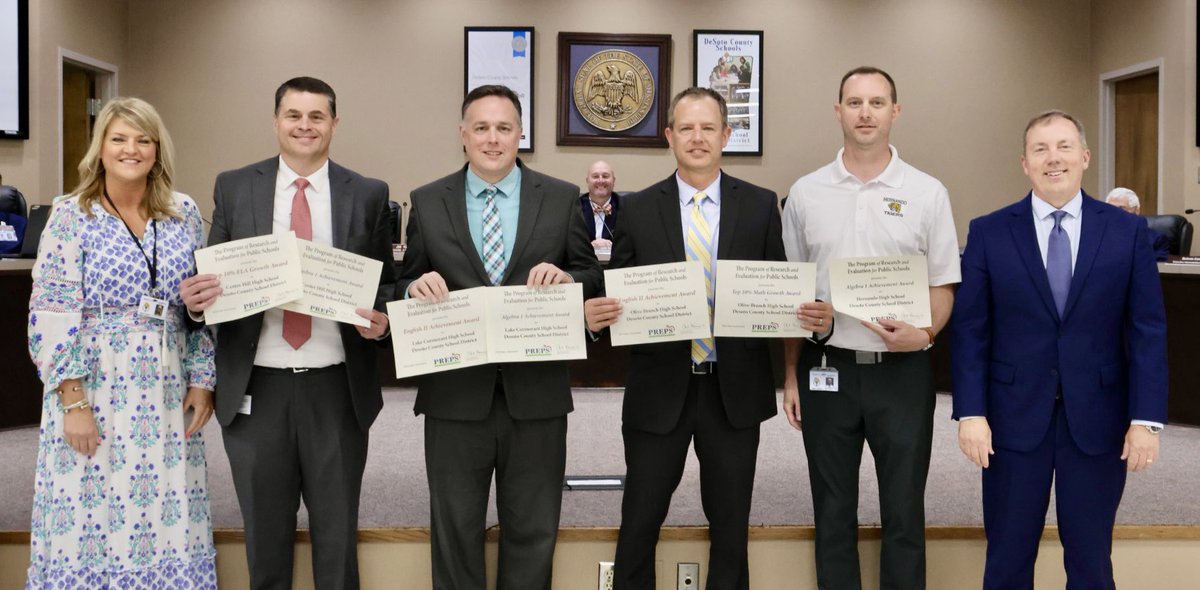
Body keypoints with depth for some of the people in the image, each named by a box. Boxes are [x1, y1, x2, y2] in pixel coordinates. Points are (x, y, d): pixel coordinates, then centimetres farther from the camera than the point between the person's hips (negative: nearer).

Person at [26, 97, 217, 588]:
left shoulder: (185, 214, 7)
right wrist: (73, 402, -12)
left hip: (167, 396, 3)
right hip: (93, 389, -3)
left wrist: (202, 382, 4)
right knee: (91, 519, 2)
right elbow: (51, 313, -7)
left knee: (167, 519, 5)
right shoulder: (70, 216, -3)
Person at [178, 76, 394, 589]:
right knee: (265, 533, 14)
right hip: (255, 388, 1)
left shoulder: (368, 195, 3)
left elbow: (385, 282, 7)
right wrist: (197, 297, -14)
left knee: (337, 532, 11)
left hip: (337, 388, -1)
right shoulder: (234, 187, 5)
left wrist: (381, 317, -14)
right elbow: (212, 277, 8)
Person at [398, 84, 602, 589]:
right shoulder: (427, 202, 5)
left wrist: (566, 277, -17)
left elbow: (594, 277, 5)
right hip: (454, 394, 0)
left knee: (532, 530, 12)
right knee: (454, 528, 12)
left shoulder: (562, 199, 3)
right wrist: (416, 285, -16)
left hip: (536, 392, 0)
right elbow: (405, 284, 7)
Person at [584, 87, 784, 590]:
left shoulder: (760, 205, 2)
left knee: (730, 523, 14)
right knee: (639, 521, 8)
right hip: (659, 389, 0)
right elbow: (619, 295, 2)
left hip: (735, 389, 1)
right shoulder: (639, 209, 1)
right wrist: (595, 316, -19)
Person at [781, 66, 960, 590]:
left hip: (902, 371, -1)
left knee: (903, 514, 7)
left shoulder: (927, 193, 0)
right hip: (827, 369, 1)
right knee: (833, 513, 12)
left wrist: (925, 334, -17)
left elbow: (943, 286, 3)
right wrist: (791, 374, 5)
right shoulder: (805, 193, 4)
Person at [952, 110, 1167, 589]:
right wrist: (970, 413, -8)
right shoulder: (988, 233, 0)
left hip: (1097, 419, 1)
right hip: (1015, 417, 0)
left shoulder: (1127, 232, 1)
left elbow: (1149, 330, 0)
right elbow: (970, 330, -1)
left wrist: (1146, 419, -7)